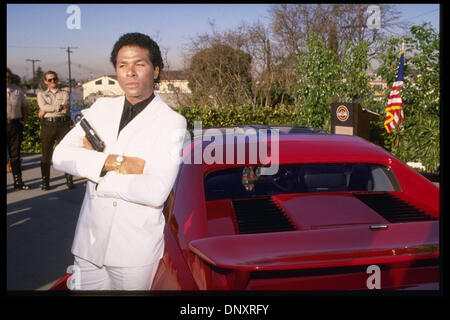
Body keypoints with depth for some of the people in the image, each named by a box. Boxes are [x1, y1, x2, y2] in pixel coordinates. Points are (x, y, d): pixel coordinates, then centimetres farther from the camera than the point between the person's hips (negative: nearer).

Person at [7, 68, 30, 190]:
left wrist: (23, 121, 7)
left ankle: (18, 181, 15)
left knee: (15, 154, 10)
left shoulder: (17, 90, 9)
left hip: (15, 124, 3)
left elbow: (25, 106, 17)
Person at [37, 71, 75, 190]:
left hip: (63, 124, 0)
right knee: (46, 154, 0)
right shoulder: (41, 94, 17)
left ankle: (69, 180, 1)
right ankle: (45, 182, 6)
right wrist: (60, 107, -8)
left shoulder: (64, 93, 15)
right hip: (47, 125, 1)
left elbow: (66, 106, -5)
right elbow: (43, 106, -4)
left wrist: (46, 110, -4)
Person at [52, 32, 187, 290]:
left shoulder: (172, 122, -9)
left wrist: (93, 160, -10)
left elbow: (156, 192, -19)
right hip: (89, 242, 4)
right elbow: (61, 155, -3)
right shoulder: (102, 108, 7)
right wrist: (116, 162, -17)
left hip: (135, 250, -4)